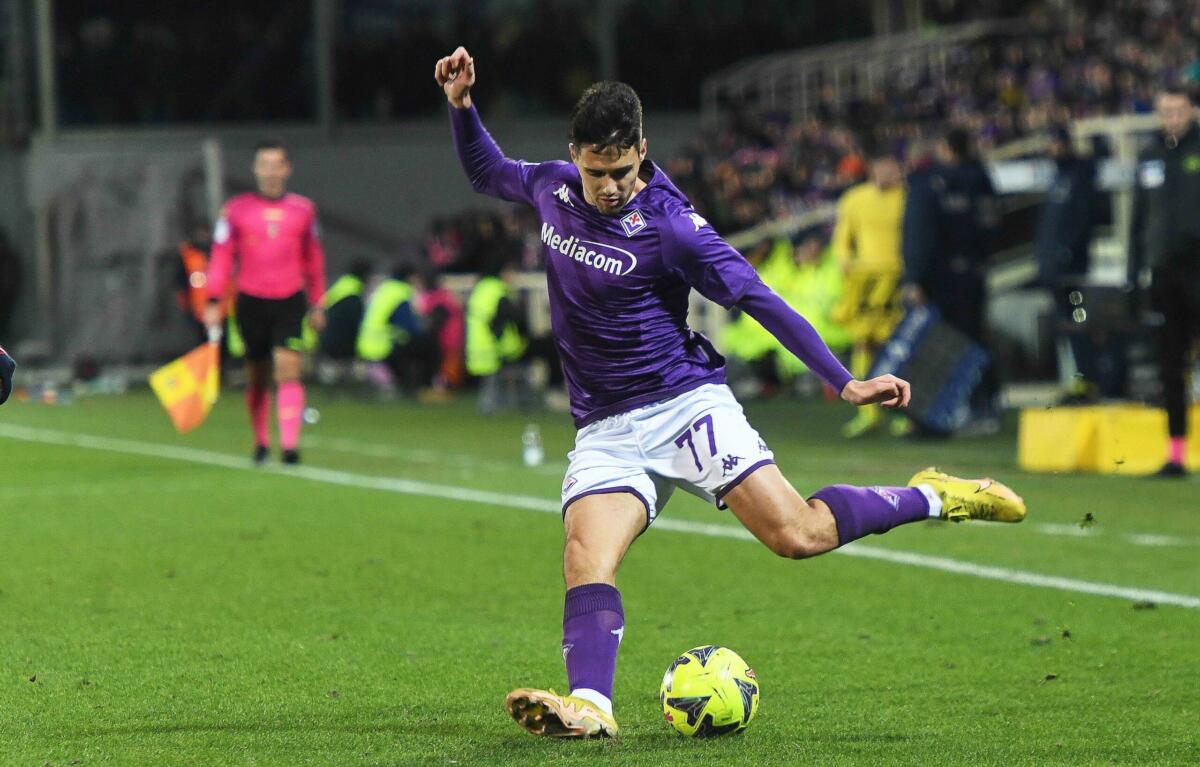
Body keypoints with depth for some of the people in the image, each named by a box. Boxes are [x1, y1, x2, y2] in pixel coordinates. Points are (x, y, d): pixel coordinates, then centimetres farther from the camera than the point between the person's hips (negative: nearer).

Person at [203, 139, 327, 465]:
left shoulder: (303, 209, 7)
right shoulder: (236, 209, 2)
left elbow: (313, 259, 15)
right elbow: (221, 257, 2)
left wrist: (317, 305, 15)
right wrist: (213, 302, -4)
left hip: (290, 301, 0)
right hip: (251, 301, 0)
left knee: (288, 369, -14)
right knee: (257, 375, 8)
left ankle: (290, 444, -19)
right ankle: (261, 442, 25)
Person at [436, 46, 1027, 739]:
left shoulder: (669, 226, -13)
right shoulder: (554, 189, 3)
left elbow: (759, 299, -12)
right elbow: (486, 170, 26)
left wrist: (845, 381, -14)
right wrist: (462, 104, 9)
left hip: (684, 403, -4)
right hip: (606, 431, 4)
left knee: (798, 535, -15)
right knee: (586, 558, -23)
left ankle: (932, 499, 7)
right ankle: (589, 705, -38)